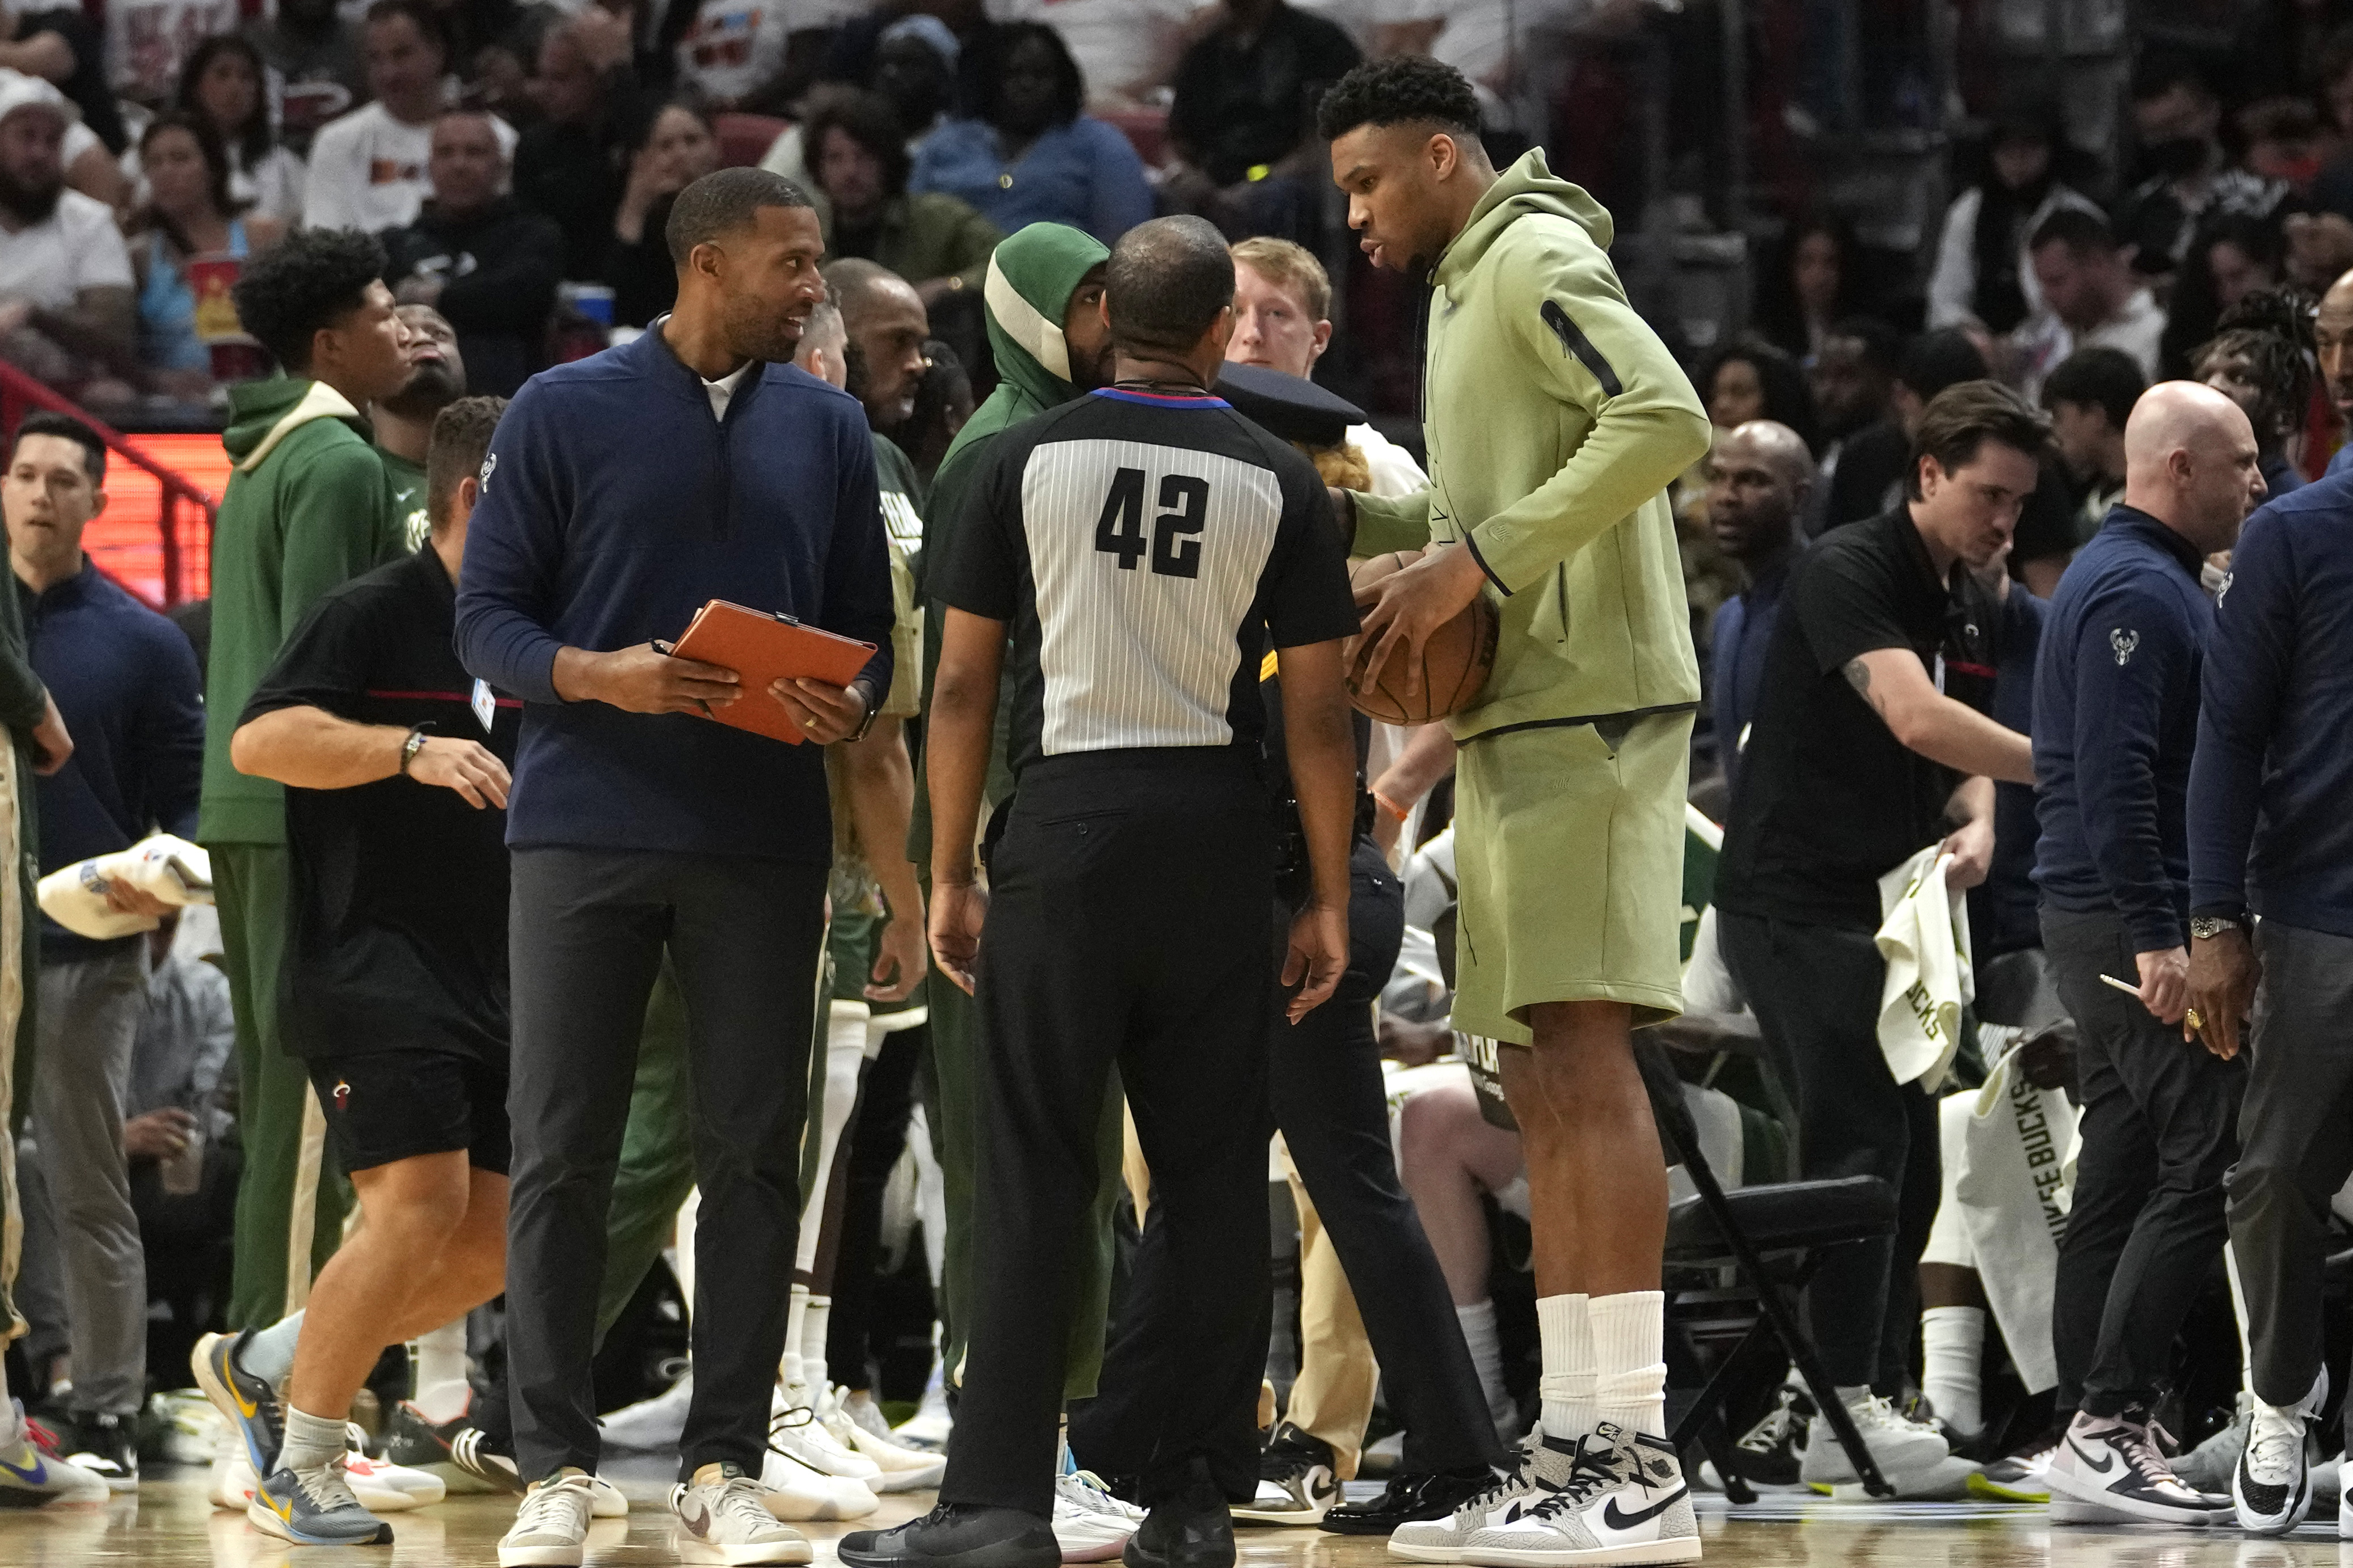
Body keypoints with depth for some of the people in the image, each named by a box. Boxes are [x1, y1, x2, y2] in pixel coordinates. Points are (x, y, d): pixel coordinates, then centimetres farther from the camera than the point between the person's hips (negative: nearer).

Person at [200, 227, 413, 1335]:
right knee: (312, 1077, -9)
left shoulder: (260, 461, 19)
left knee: (275, 1078, 11)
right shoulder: (341, 463, -11)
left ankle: (266, 1328, 12)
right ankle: (282, 1330, -11)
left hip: (241, 799, 10)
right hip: (309, 807, -10)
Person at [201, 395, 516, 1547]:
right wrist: (413, 748, -28)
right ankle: (299, 1472, -7)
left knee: (497, 1236, 3)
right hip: (366, 963, -8)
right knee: (421, 1202, -20)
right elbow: (260, 740, -18)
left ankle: (264, 1364, 21)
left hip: (490, 972, 8)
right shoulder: (375, 612, -7)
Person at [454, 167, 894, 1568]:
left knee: (755, 1151, 1)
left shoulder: (827, 429, 11)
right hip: (588, 825, -3)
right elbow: (489, 616, 0)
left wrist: (851, 703, -8)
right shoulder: (567, 414, 1)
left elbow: (867, 624, 14)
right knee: (563, 1153, -1)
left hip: (764, 837, 3)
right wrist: (602, 677, -18)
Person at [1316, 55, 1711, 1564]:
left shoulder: (1537, 260, -7)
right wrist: (1359, 519, 13)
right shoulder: (1474, 285, 23)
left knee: (1583, 1055, -15)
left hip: (1584, 703, -10)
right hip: (1524, 717, 10)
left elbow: (1667, 420, -22)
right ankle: (1581, 1443, 8)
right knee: (1545, 1085, 7)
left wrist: (1477, 560, -22)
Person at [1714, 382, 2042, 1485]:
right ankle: (1839, 1409, -19)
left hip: (1892, 904, 9)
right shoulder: (1847, 571, -14)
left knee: (1910, 1162, 7)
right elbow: (1914, 716, -28)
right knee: (1858, 1142, -16)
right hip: (1796, 902, -9)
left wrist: (1976, 826, -4)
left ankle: (1872, 1400, 11)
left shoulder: (1978, 607, 14)